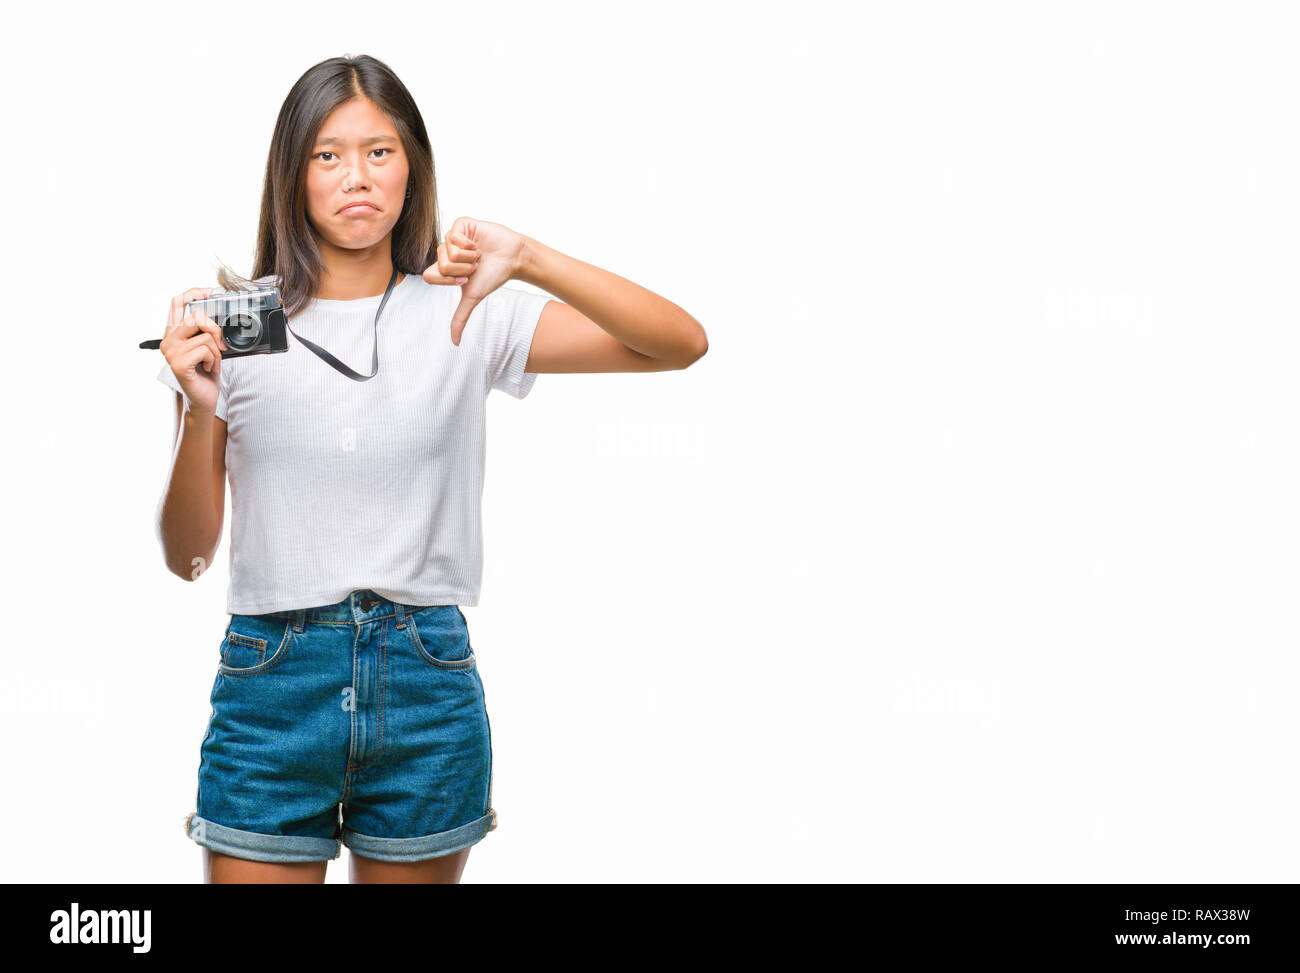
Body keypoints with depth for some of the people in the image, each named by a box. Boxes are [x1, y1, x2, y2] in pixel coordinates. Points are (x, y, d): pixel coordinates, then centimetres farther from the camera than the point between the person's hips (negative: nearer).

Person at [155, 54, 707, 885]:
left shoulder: (466, 313, 1)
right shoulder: (234, 322, 1)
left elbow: (682, 344, -8)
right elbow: (187, 554, 0)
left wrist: (531, 260, -20)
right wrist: (200, 410, -17)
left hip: (428, 683, 1)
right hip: (273, 672, 0)